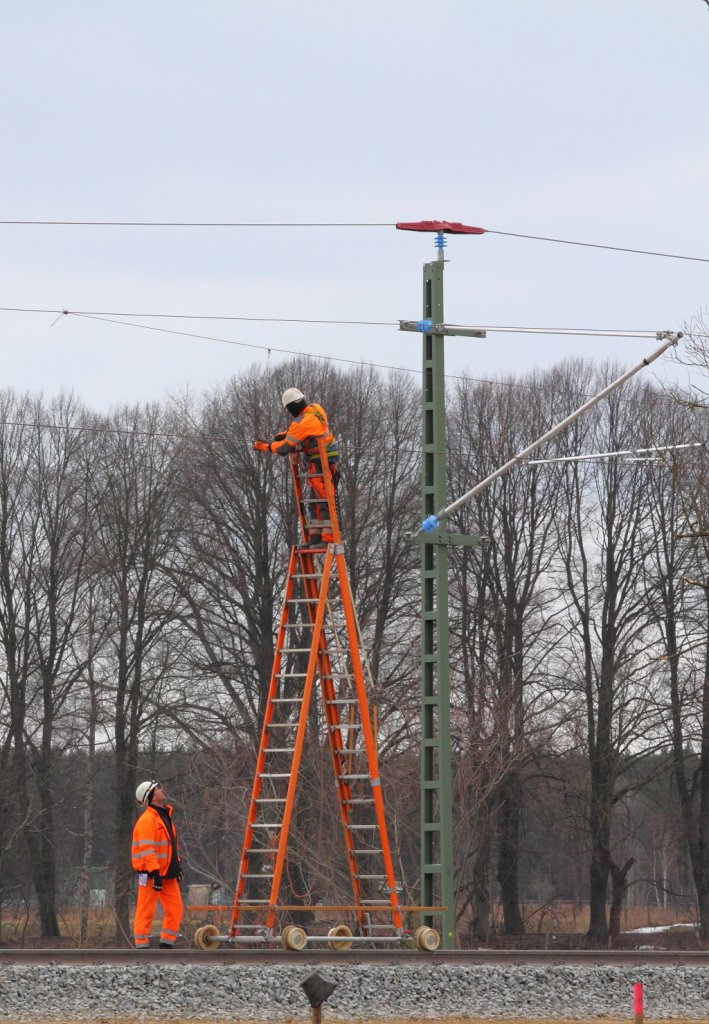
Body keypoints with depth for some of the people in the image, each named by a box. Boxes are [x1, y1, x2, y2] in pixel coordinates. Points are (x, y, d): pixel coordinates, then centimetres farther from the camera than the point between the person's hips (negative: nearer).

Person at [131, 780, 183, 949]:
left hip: (167, 872, 9)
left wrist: (177, 865, 22)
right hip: (151, 873, -9)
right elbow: (147, 849, -20)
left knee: (175, 909, 5)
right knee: (146, 910, -4)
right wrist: (155, 872, -24)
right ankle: (141, 947, -1)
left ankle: (166, 945, 11)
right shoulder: (147, 820, -13)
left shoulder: (165, 815, 18)